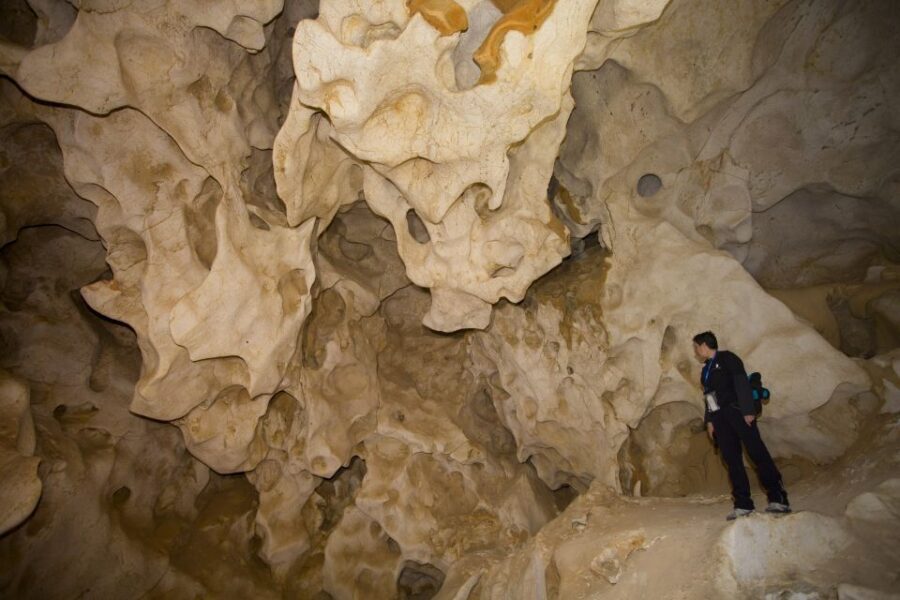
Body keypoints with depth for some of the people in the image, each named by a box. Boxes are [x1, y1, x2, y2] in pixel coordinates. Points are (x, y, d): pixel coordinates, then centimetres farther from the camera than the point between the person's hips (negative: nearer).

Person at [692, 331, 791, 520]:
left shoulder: (726, 358, 0)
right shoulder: (705, 371, 23)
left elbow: (742, 382, -10)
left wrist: (748, 410, -18)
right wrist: (709, 420, 12)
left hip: (737, 412, -7)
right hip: (720, 418, 7)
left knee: (757, 452, -10)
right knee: (732, 460, 0)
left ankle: (779, 499, -9)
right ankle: (743, 505, -2)